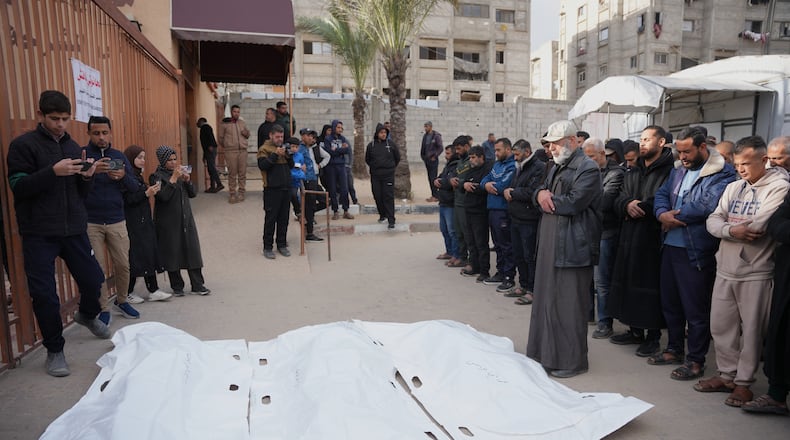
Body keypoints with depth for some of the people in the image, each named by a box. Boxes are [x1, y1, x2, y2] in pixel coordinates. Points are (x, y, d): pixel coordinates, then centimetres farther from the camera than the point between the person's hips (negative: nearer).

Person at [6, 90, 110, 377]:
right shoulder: (23, 145, -3)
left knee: (93, 279, 5)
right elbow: (18, 187, -11)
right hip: (38, 234, -4)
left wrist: (87, 176, -9)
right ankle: (54, 350, 19)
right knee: (45, 294, 1)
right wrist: (53, 172, -24)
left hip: (74, 229, 4)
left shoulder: (73, 147, 12)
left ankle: (87, 315, 38)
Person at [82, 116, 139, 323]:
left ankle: (121, 301, 27)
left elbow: (133, 186, 5)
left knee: (123, 265, 7)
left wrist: (123, 176, -17)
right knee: (98, 269, 2)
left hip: (117, 221, 3)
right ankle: (103, 309, 15)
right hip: (90, 222, -3)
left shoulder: (119, 156, 9)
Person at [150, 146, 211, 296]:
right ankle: (177, 287, 15)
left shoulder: (180, 172, 11)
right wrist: (173, 179, -21)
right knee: (172, 254, 2)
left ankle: (197, 285, 8)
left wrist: (187, 180, -7)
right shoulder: (157, 176, -6)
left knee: (192, 251, 3)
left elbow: (192, 194, 9)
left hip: (186, 219, 5)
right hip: (169, 223, -5)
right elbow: (163, 196, -20)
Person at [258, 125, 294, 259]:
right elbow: (262, 165, -17)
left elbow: (291, 165, 13)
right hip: (272, 188, -6)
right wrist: (275, 154, -21)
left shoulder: (283, 147, 17)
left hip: (286, 187, 6)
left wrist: (287, 155, -5)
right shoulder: (264, 149, -3)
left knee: (284, 218, 9)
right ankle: (267, 247, 5)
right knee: (270, 218, -2)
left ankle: (282, 244, 19)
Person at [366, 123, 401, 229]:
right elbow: (367, 159, 15)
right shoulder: (371, 145, 2)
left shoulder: (391, 144, 0)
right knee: (378, 196, 8)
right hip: (375, 176, 2)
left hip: (388, 175, -2)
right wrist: (374, 167, 13)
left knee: (389, 197, -6)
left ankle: (391, 220, -7)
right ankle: (382, 215, 27)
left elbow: (397, 158, 12)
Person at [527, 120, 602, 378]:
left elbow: (573, 203, -20)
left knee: (569, 305, -1)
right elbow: (540, 191, 16)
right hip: (550, 244, 9)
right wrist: (541, 194, -8)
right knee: (547, 300, 13)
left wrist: (547, 198, -6)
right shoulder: (557, 167, 18)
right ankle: (547, 353, 25)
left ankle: (572, 361, 12)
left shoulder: (588, 168, -10)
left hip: (572, 248, -9)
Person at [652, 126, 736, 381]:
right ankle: (674, 350, 34)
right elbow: (661, 195, 9)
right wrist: (663, 214, -13)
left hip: (697, 252, -8)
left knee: (696, 309, 3)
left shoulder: (722, 173, -11)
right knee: (670, 303, 18)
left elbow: (708, 205, -25)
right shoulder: (679, 171, 14)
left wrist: (676, 216, -12)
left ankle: (696, 361, 18)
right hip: (671, 247, 8)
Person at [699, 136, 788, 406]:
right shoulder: (733, 187, 10)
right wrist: (733, 231, -17)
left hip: (756, 273, -6)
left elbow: (758, 225, -21)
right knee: (720, 325, 12)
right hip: (725, 270, 6)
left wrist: (727, 227, -5)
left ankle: (743, 382, 19)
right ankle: (727, 375, 27)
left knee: (751, 330, 5)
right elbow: (712, 221, 3)